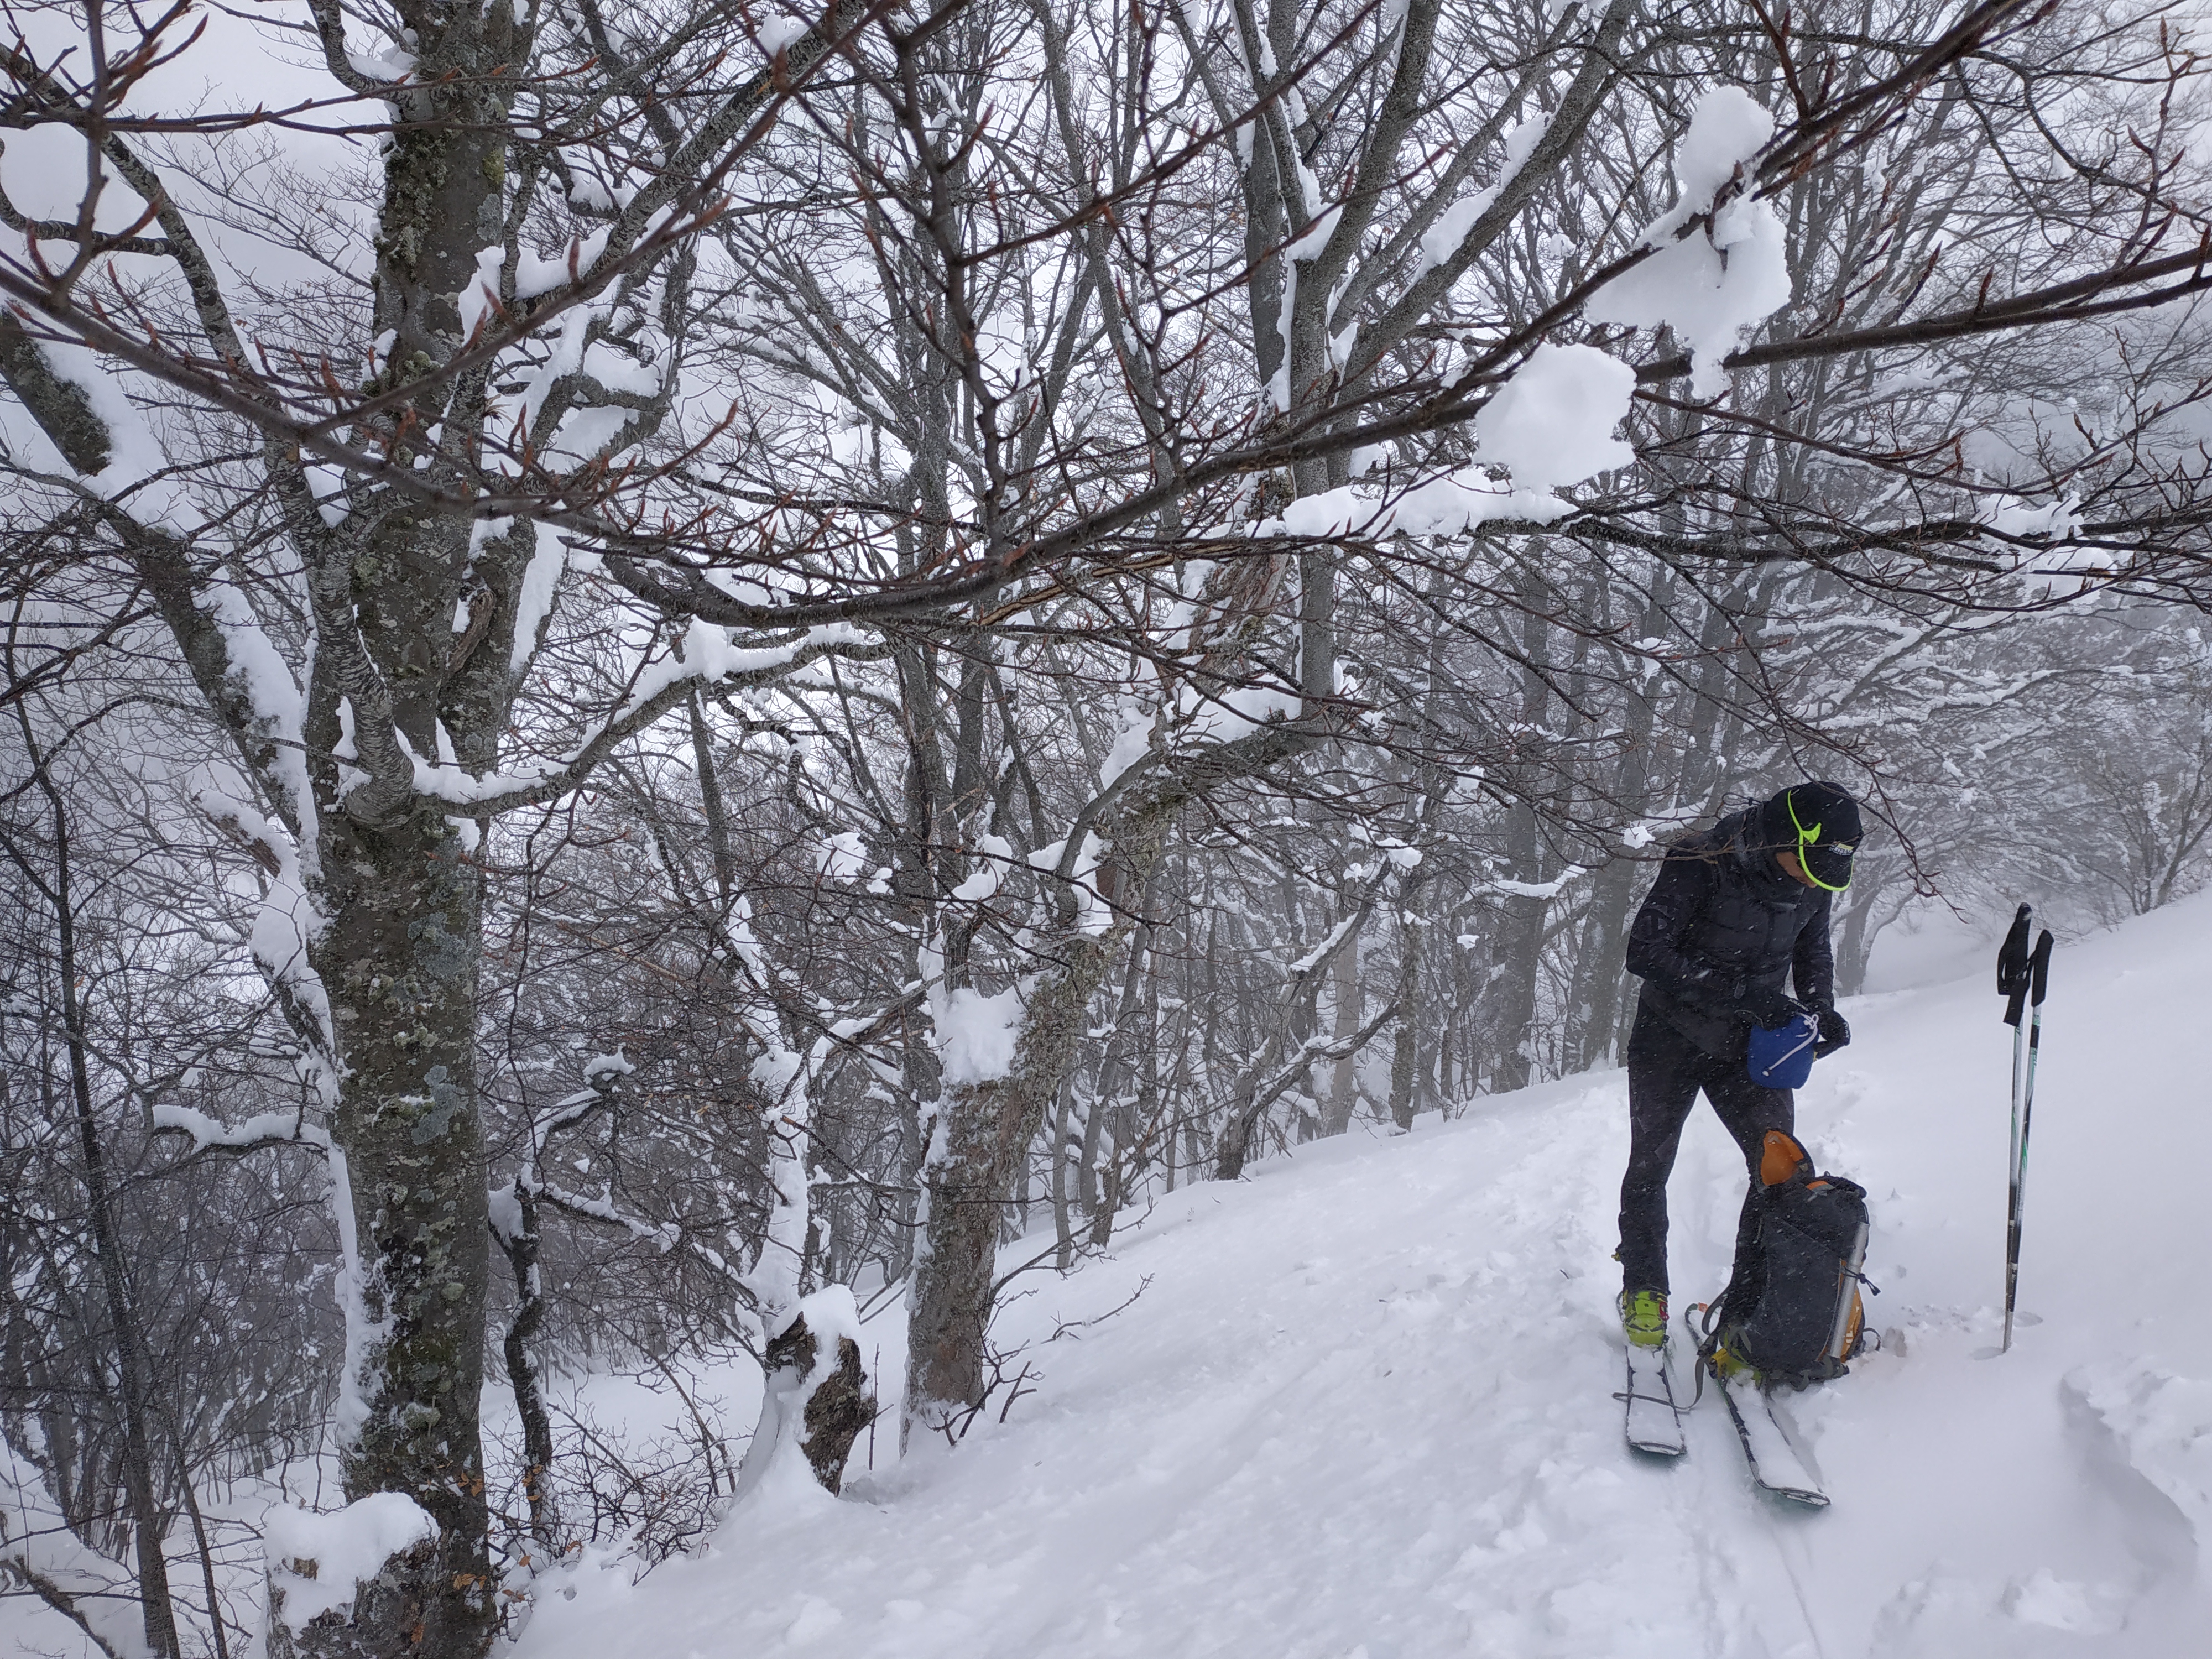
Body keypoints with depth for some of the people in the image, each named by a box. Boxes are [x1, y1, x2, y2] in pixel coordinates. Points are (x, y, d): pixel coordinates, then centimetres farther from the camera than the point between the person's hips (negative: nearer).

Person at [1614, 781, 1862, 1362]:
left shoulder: (1815, 881, -10)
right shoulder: (1700, 862, -27)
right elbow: (1645, 952, -32)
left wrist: (1821, 1008, -9)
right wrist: (1744, 992, -37)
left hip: (1747, 1043, 3)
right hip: (1671, 1036, -3)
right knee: (1650, 1166, 9)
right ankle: (1643, 1289, 28)